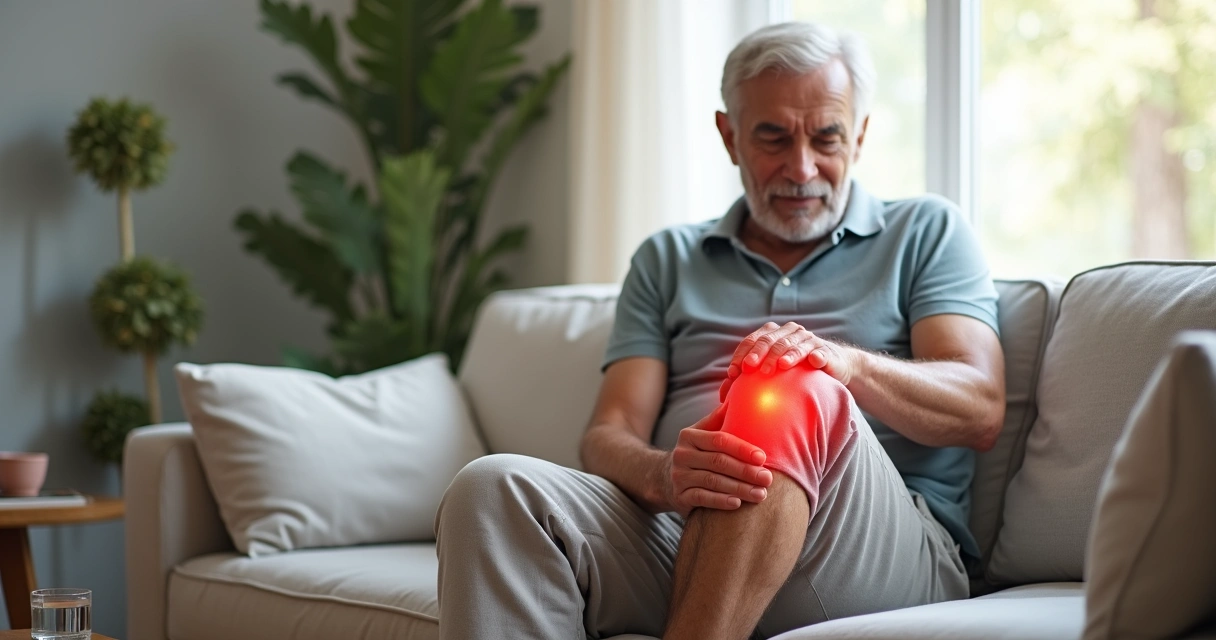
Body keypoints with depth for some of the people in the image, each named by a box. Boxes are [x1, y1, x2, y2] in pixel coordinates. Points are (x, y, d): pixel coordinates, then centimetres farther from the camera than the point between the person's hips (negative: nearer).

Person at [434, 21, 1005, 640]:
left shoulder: (926, 233, 18)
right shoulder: (667, 260, 24)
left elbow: (980, 410, 2)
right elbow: (608, 436, 11)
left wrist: (844, 363, -20)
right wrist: (661, 475, -17)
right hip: (674, 531, 2)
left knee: (796, 394, -35)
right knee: (493, 489, -27)